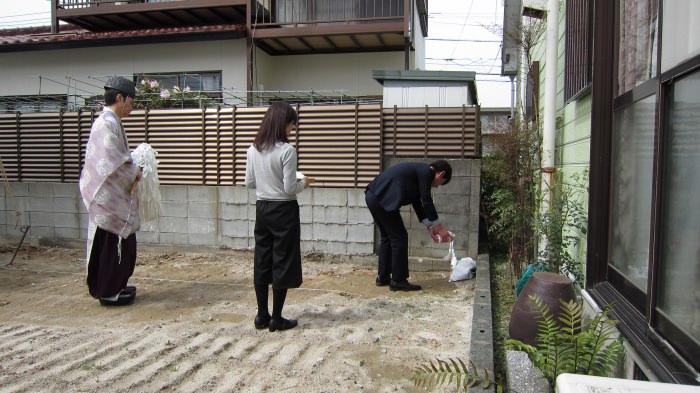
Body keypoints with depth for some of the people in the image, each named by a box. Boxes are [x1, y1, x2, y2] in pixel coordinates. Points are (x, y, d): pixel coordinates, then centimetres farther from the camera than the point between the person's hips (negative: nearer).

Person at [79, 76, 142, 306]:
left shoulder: (108, 122, 12)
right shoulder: (108, 124, -18)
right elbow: (113, 165, -23)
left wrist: (132, 169, 9)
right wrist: (135, 173, -8)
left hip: (114, 197, 10)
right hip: (110, 198, -10)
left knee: (120, 244, 17)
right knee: (112, 245, 0)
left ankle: (115, 286, 28)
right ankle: (109, 292, 11)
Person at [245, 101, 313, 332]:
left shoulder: (253, 149, 3)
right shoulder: (287, 150, -17)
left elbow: (249, 183, 9)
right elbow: (289, 189, -17)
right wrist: (303, 183, 3)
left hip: (262, 208, 6)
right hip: (283, 210, -6)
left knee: (262, 261, 13)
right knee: (282, 263, 5)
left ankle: (262, 316, 21)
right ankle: (276, 319, 13)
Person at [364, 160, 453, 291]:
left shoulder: (419, 170, 23)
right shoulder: (426, 172, -5)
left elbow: (417, 201, 25)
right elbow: (427, 201, -7)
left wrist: (430, 226, 25)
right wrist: (439, 227, 2)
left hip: (373, 196, 10)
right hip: (382, 199, -10)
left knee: (387, 237, 19)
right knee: (399, 238, -1)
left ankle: (382, 277, 27)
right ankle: (398, 281, 6)